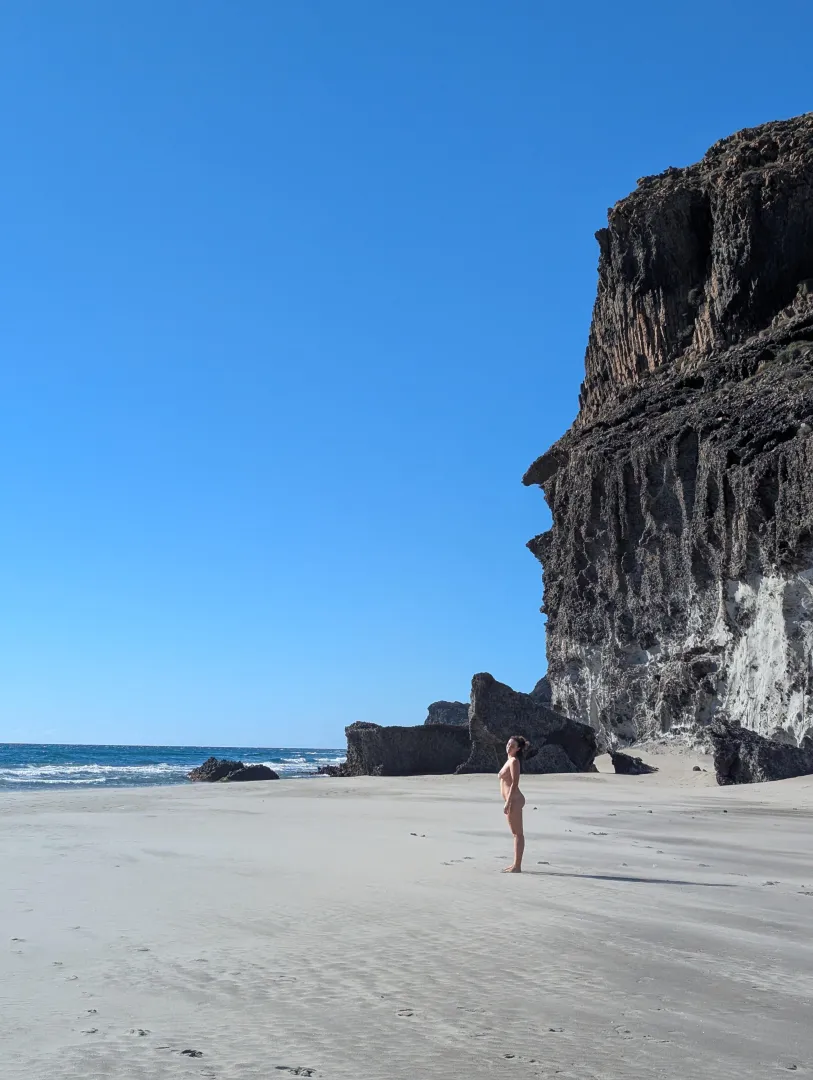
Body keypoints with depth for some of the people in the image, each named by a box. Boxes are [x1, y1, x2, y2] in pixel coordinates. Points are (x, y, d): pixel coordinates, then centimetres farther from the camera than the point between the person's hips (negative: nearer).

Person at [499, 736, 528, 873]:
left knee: (518, 833, -7)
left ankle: (517, 866, -5)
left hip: (514, 800, -10)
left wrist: (508, 803, -21)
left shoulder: (514, 761, -11)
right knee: (516, 833, 13)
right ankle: (515, 864, 20)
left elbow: (514, 784, -18)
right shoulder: (510, 760, 17)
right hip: (512, 800, 10)